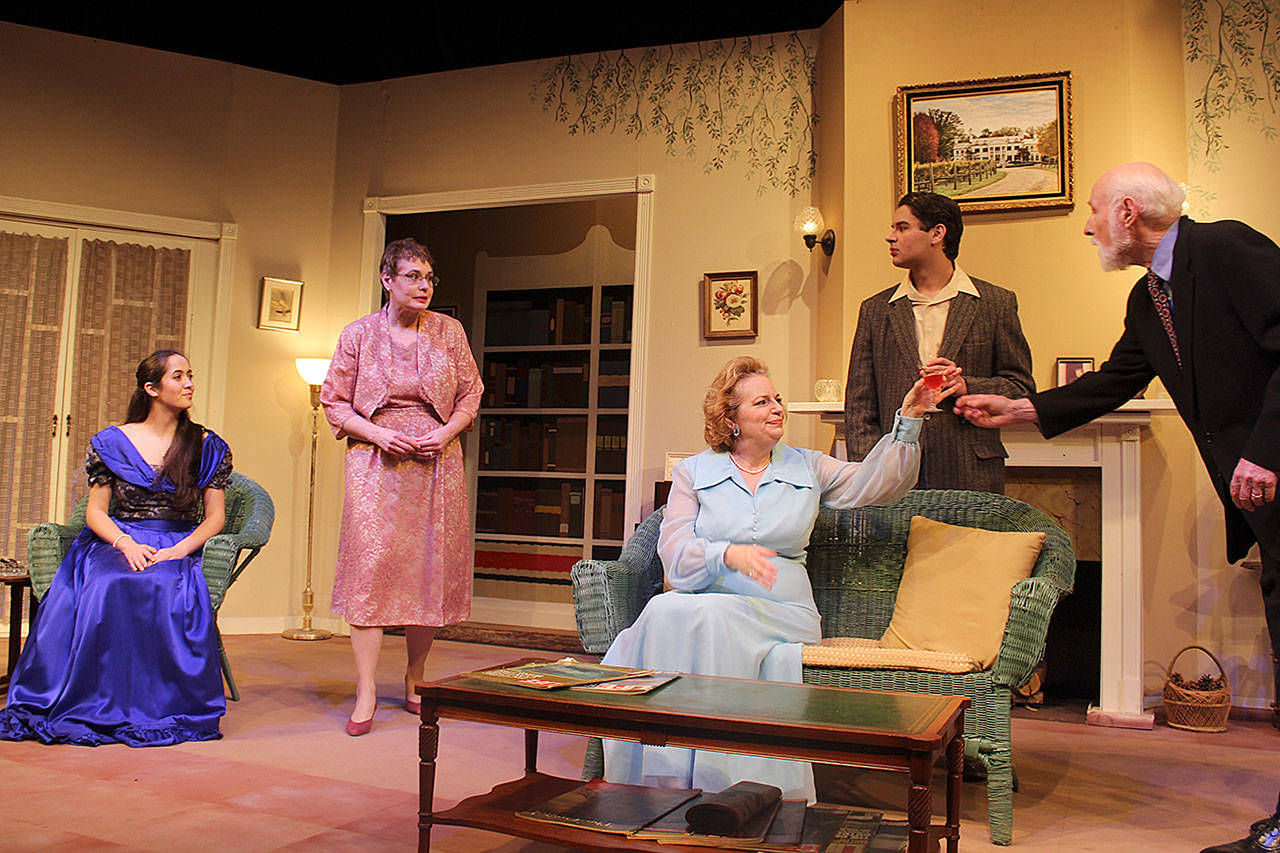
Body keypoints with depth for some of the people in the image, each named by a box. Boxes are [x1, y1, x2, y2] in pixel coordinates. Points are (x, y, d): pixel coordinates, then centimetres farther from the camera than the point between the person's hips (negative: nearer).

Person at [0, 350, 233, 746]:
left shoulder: (207, 447, 10)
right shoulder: (112, 442, 11)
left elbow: (215, 516, 6)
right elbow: (95, 511, 7)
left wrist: (179, 549, -13)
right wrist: (127, 543, -13)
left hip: (178, 548, 0)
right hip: (117, 543, 1)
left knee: (167, 590, -36)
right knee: (110, 587, -34)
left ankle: (158, 710, -28)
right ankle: (101, 706, -26)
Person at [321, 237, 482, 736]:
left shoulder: (449, 331, 6)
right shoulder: (359, 334, 3)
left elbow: (470, 395, 10)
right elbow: (334, 402, 5)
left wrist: (446, 434, -7)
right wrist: (378, 434, -10)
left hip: (436, 464, 2)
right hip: (376, 464, -2)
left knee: (430, 569, 3)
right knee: (371, 563, -9)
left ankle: (414, 681, 20)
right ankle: (366, 691, -3)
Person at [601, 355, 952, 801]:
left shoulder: (806, 467, 17)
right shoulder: (692, 472, 12)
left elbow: (876, 481, 7)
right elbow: (675, 551, -1)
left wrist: (908, 420, -5)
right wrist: (729, 554, -19)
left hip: (782, 612, 0)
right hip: (704, 605, 0)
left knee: (707, 618, -32)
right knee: (668, 612, -34)